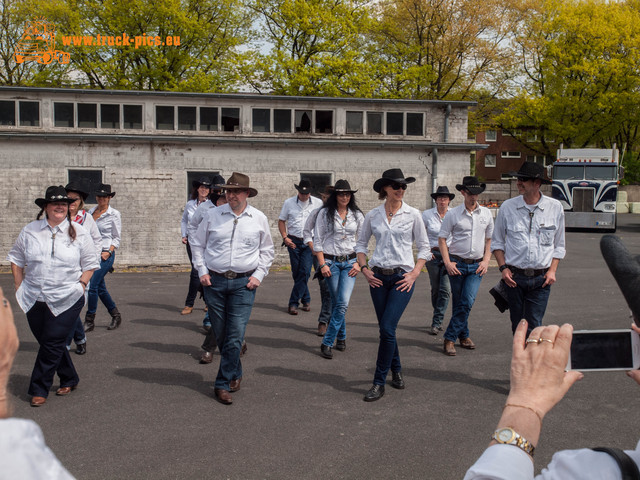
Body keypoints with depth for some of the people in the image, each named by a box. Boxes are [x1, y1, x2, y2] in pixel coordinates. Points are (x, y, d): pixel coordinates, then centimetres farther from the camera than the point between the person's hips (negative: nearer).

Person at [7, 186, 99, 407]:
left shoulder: (78, 233, 1)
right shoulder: (30, 231, 6)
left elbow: (90, 263, 7)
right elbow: (16, 259, 13)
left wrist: (81, 285, -3)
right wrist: (19, 286, 7)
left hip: (66, 300, -3)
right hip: (34, 299, 3)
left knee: (52, 343, -5)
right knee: (48, 342, 11)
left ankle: (39, 390, 8)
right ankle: (69, 379, 30)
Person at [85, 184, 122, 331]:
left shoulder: (114, 214, -3)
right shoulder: (91, 212, 11)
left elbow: (117, 237, -2)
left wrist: (109, 252, -14)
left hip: (105, 254, -6)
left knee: (92, 286, -12)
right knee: (100, 288, 11)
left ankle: (90, 321, -1)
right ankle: (116, 316, 26)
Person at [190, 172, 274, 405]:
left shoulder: (259, 218, 4)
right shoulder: (213, 215, 4)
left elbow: (267, 250, 13)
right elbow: (197, 244, 12)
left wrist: (259, 274, 2)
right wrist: (202, 271, 3)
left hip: (244, 283, -1)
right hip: (214, 281, 2)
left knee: (235, 335, -7)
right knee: (220, 333, 9)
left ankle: (223, 383, 3)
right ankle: (235, 373, 31)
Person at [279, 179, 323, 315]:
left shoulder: (318, 203, 3)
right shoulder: (289, 202, 4)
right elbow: (281, 221, 10)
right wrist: (285, 237, -2)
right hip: (294, 241, 1)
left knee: (304, 272, -11)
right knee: (296, 272, 4)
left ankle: (293, 303, -7)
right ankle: (306, 300, 19)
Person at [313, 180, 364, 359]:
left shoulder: (357, 215, 7)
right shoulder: (325, 213, 0)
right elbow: (318, 240, -1)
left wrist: (359, 263, 0)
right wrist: (322, 264, -8)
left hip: (350, 262, 1)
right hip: (330, 261, -1)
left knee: (343, 303, -11)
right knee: (337, 303, 4)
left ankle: (327, 343, -3)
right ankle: (342, 337, 22)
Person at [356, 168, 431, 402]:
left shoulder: (412, 214, -1)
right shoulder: (372, 215, 4)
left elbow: (424, 247, 4)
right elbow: (361, 244, 15)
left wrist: (414, 273, -6)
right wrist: (364, 269, 2)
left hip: (402, 277, -3)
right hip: (378, 277, 3)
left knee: (387, 329, -10)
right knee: (386, 328, 10)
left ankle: (379, 382, 1)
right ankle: (396, 370, 33)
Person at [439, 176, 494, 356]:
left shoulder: (486, 213, 7)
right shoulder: (453, 214, -2)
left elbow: (490, 239, 15)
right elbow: (442, 239, 1)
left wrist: (486, 261, 3)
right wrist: (447, 262, -8)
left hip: (477, 266, 1)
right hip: (457, 264, -1)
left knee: (467, 302, -11)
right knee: (458, 303, 4)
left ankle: (450, 338, 0)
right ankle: (464, 336, 19)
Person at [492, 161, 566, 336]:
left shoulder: (555, 208, 2)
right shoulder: (507, 207, 1)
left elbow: (559, 245, 10)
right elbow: (497, 242, 9)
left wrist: (552, 270, -2)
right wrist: (503, 267, -3)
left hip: (541, 279, -1)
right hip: (514, 277, 1)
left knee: (534, 327, -5)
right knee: (517, 326, 9)